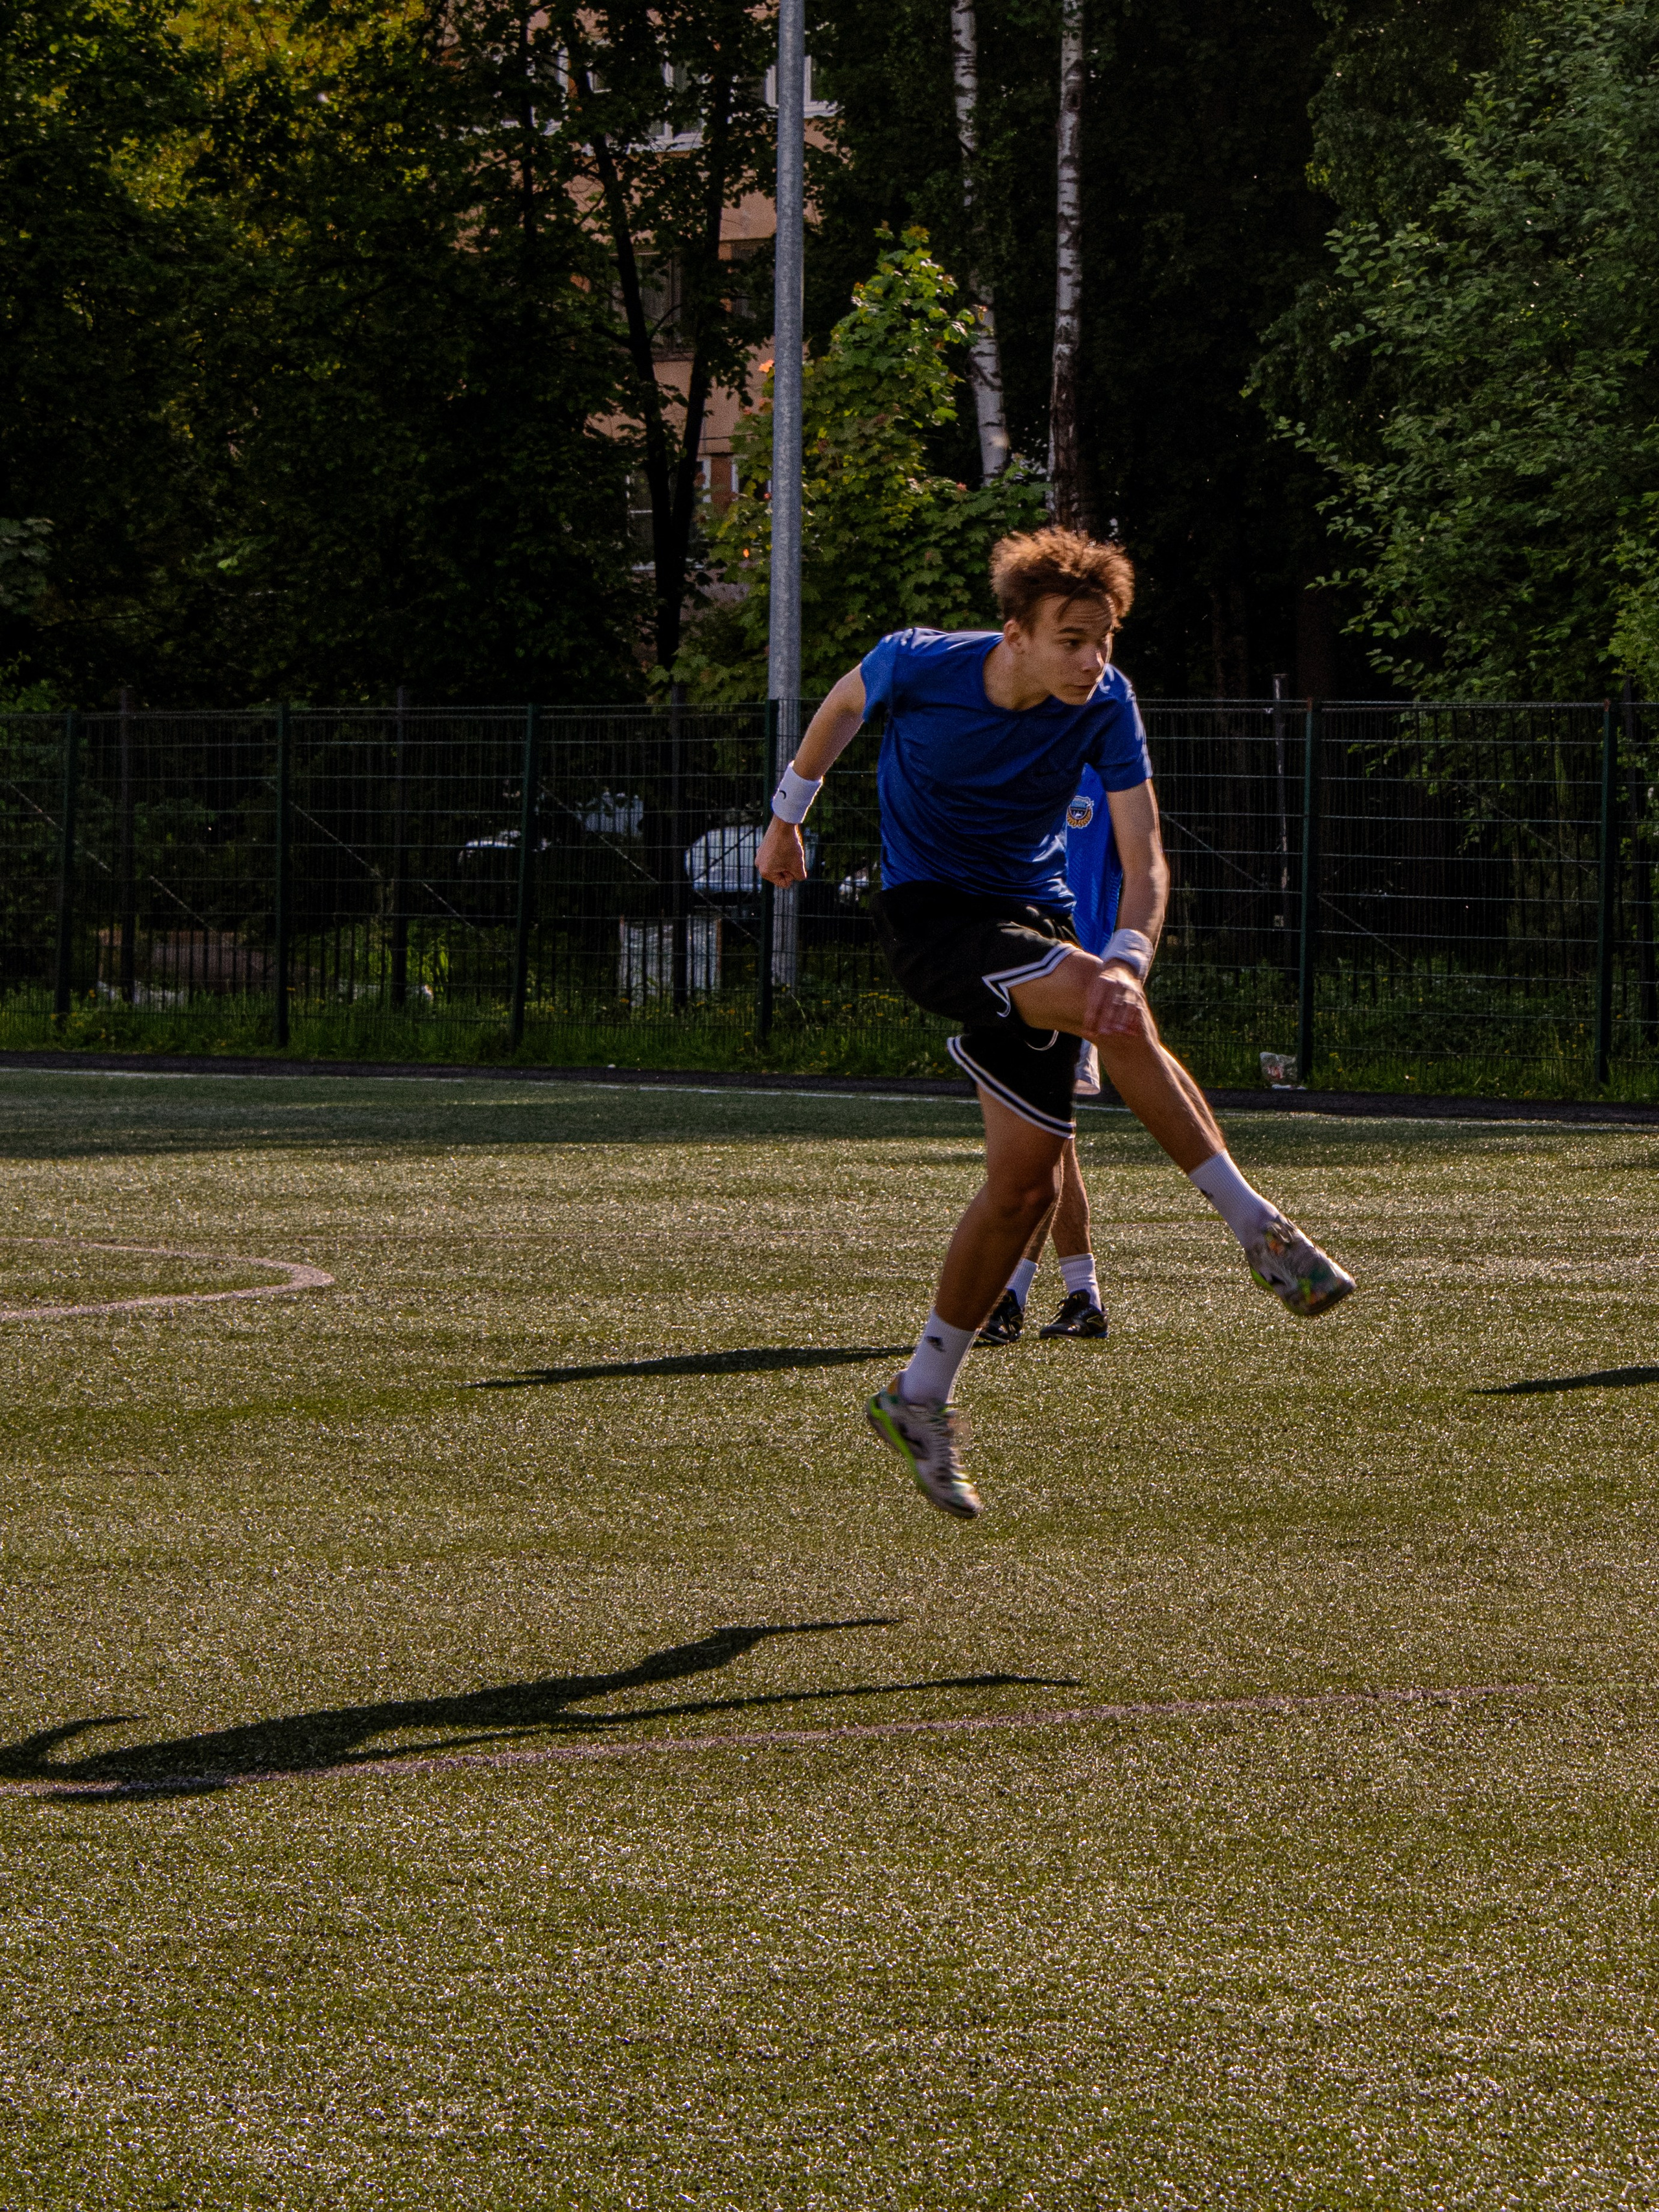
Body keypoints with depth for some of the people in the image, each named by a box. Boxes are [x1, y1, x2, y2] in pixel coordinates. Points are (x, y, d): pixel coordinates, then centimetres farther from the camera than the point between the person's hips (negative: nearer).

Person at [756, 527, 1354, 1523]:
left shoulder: (1105, 704, -12)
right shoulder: (920, 665, -17)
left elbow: (1143, 856, -15)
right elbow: (844, 704, 7)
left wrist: (1129, 960, -34)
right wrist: (788, 815, 19)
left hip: (1032, 919, 4)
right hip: (928, 912, -4)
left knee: (1027, 1181, 1)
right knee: (1112, 1014, -30)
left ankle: (921, 1397, 17)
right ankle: (1257, 1226, -26)